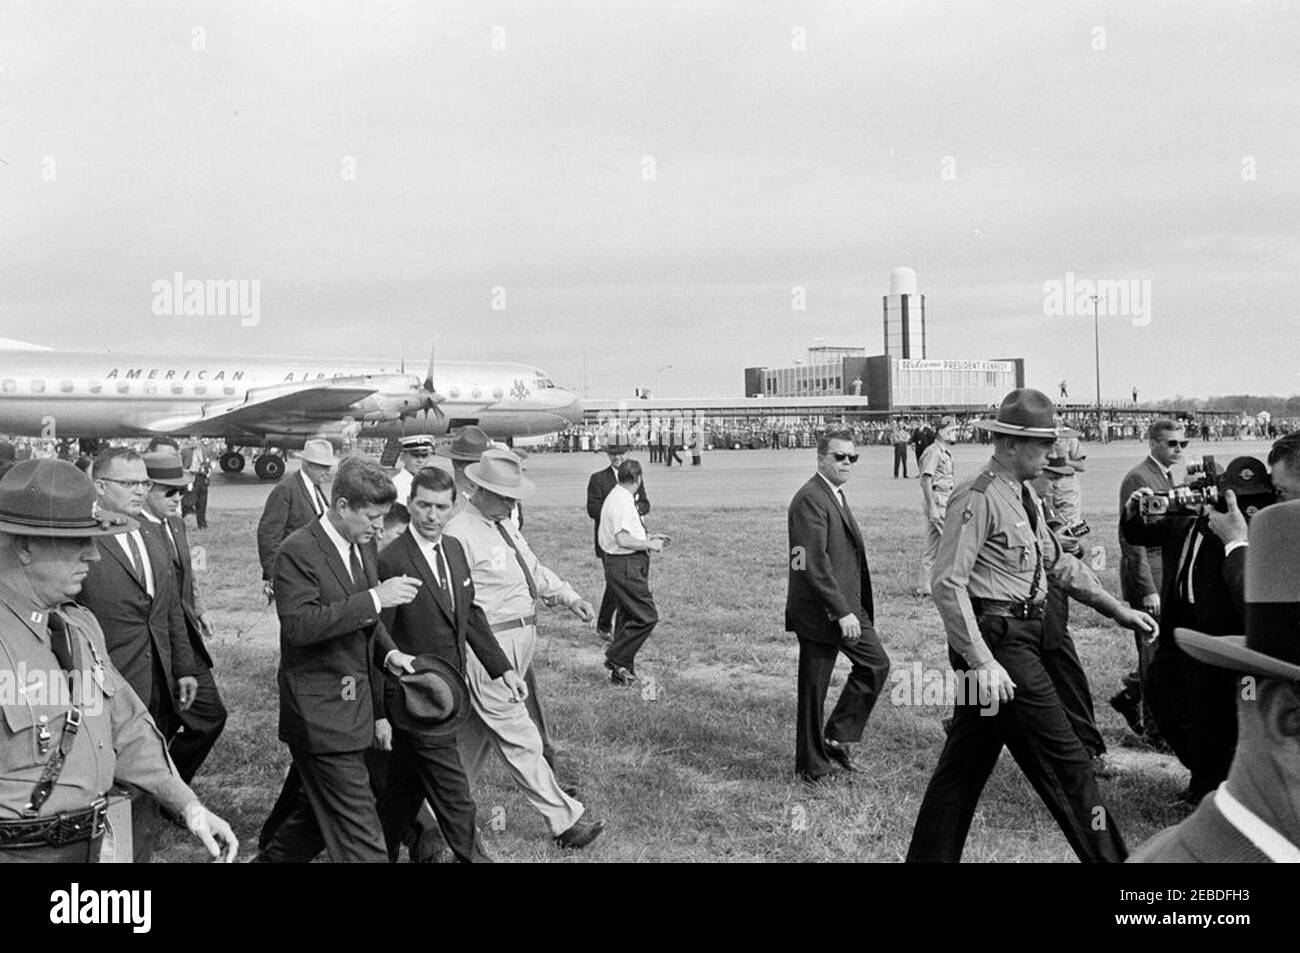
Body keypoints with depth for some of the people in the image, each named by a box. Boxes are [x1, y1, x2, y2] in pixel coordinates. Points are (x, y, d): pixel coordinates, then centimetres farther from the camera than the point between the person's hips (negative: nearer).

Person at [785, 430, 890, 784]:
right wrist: (842, 612, -24)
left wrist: (853, 609, 17)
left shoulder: (836, 496, 15)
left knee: (876, 664, 9)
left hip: (847, 607, 10)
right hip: (819, 611, -10)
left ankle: (838, 737, 17)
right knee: (813, 690, 1)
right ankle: (812, 765, 14)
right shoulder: (810, 499, -17)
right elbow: (815, 565, -23)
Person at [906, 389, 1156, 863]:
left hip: (1019, 638, 10)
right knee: (1066, 763, -3)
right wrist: (983, 661, -26)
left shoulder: (1024, 497, 15)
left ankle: (928, 855, 22)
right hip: (996, 641, -10)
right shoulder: (979, 498, -16)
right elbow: (947, 582, -22)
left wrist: (1117, 609, 21)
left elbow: (1059, 562, 24)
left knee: (964, 766, 14)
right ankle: (1104, 853, 7)